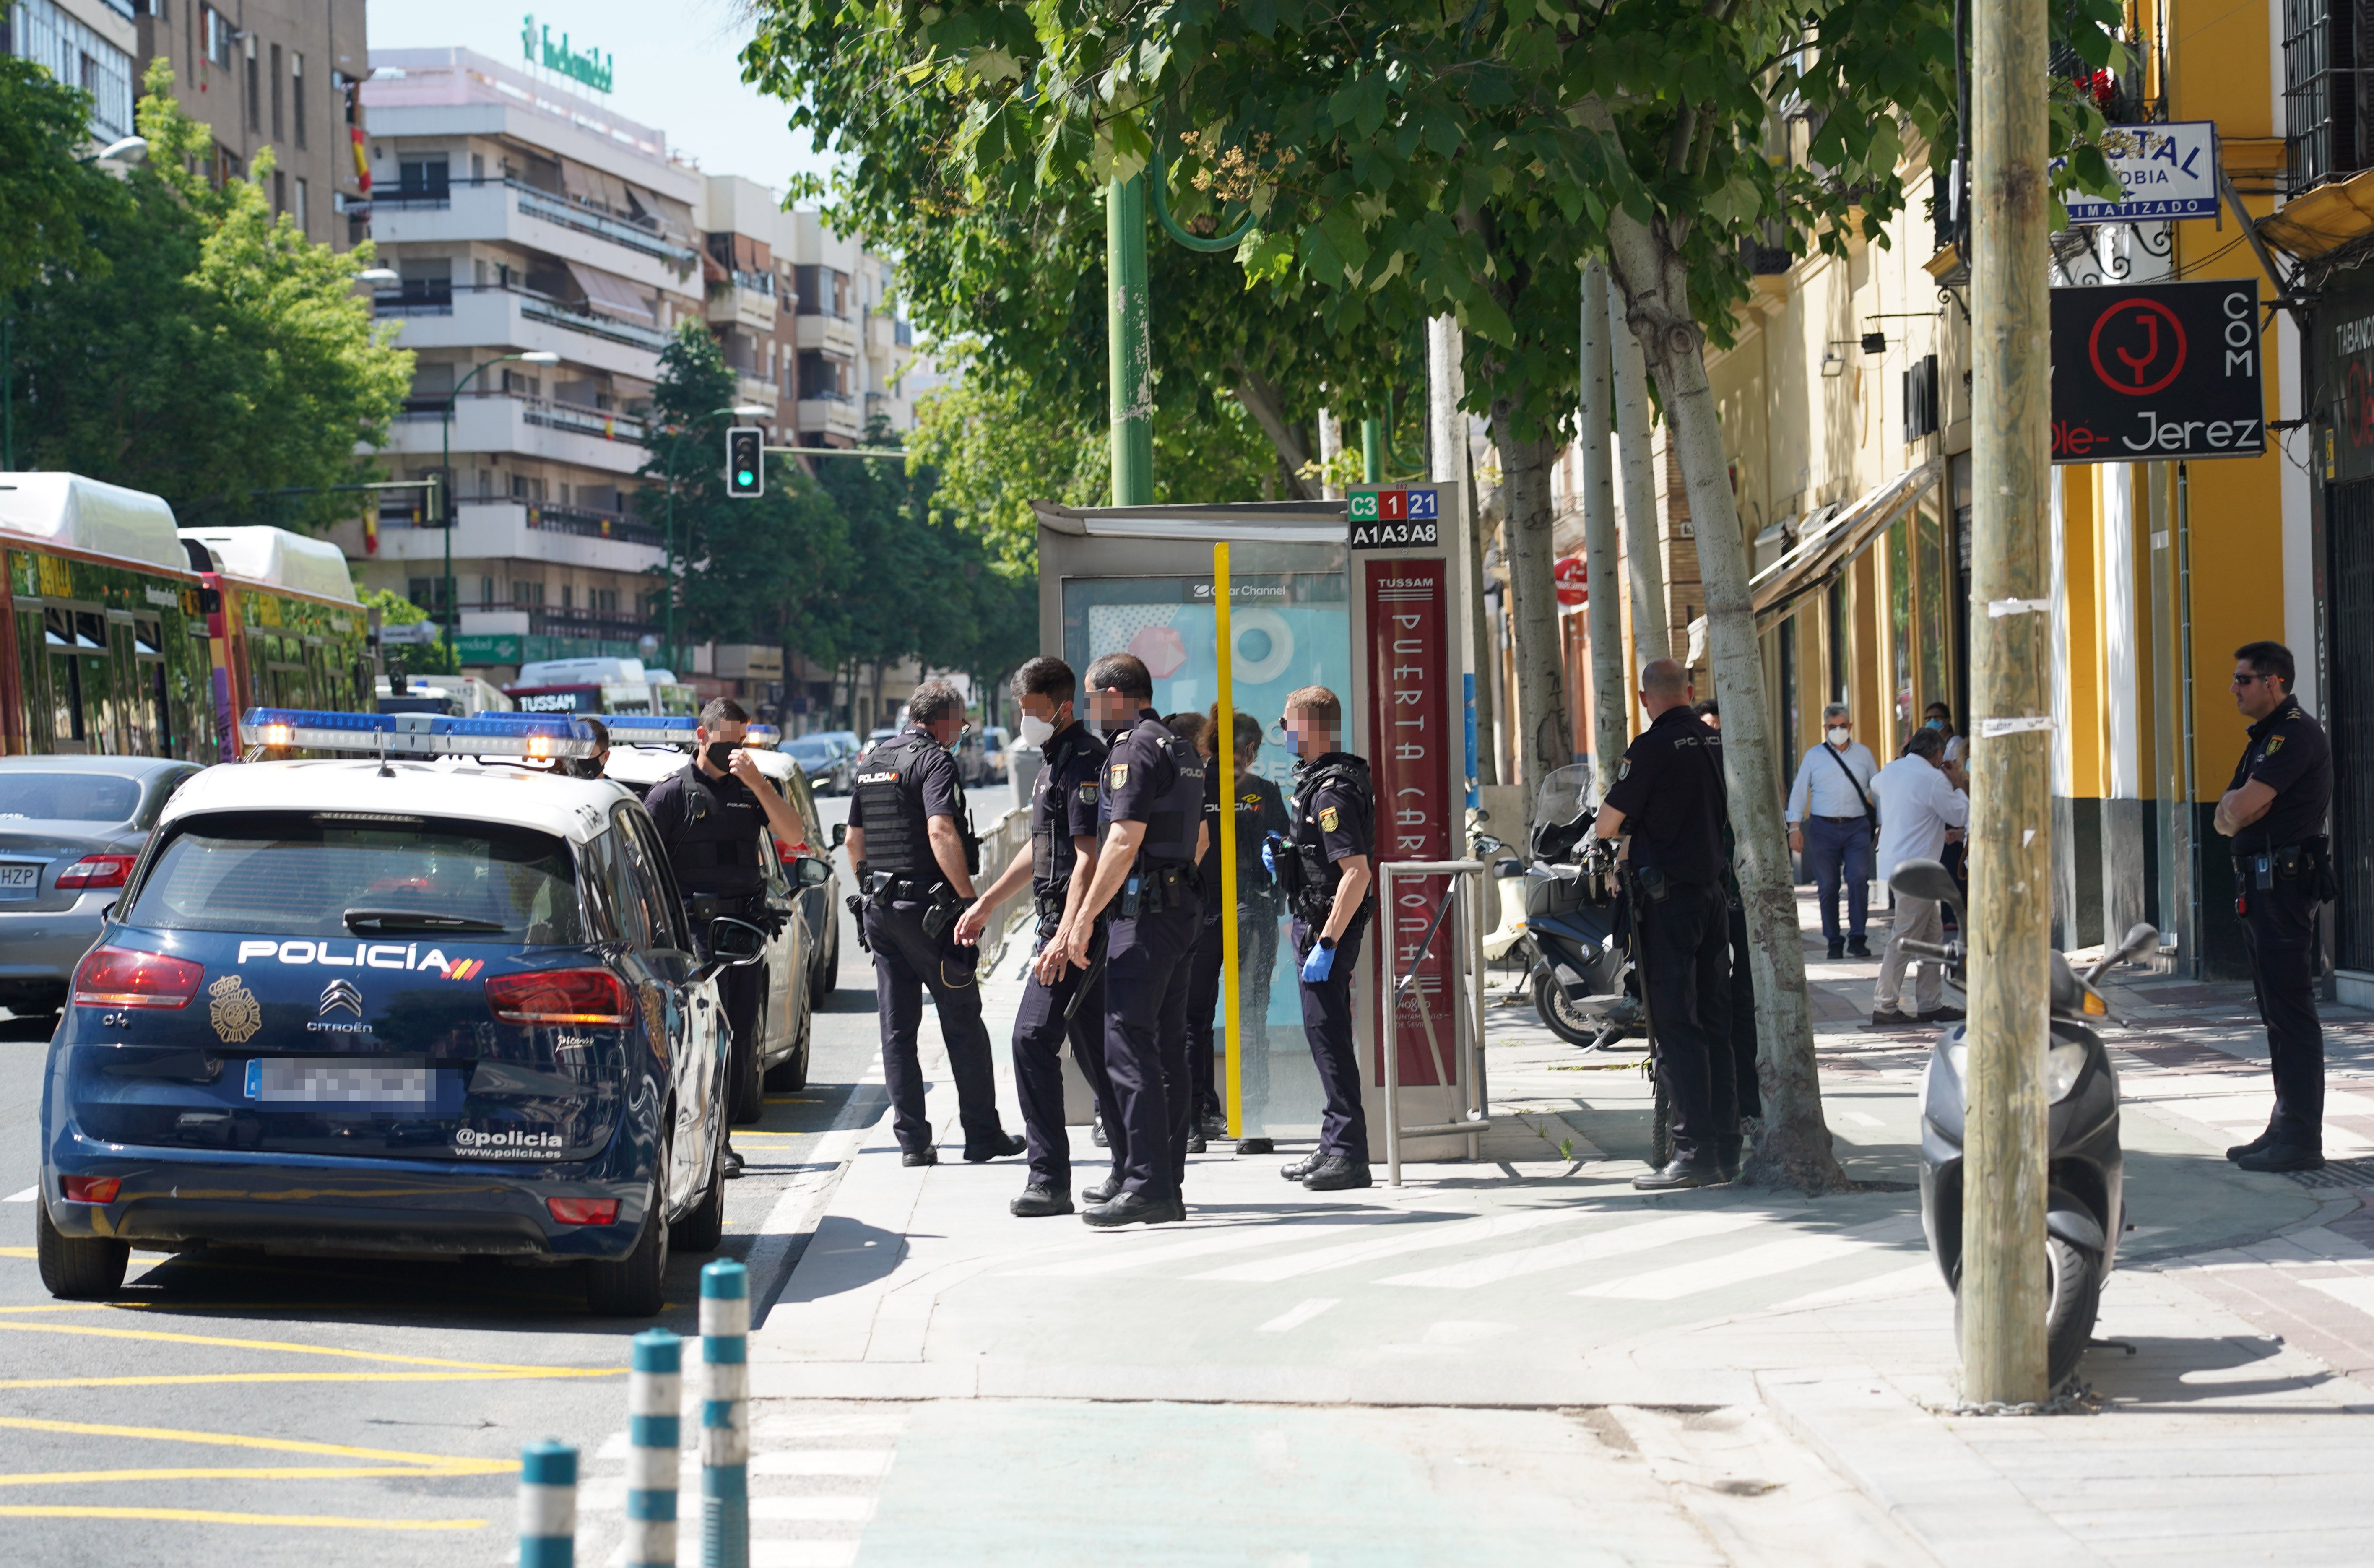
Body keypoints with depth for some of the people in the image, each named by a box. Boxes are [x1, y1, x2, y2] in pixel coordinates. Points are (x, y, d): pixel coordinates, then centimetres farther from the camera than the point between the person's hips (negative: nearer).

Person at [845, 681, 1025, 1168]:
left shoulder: (872, 762, 14)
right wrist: (968, 895, -21)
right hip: (927, 907, -7)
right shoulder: (933, 761, -11)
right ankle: (982, 1135, 8)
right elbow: (941, 831, -24)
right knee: (963, 1024, 3)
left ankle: (913, 1140, 5)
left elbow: (854, 839, 19)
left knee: (897, 1028, 8)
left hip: (879, 908, 7)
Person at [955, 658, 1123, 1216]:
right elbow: (1042, 848, 29)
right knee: (1094, 1047, 14)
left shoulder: (1083, 762, -14)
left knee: (1034, 1039, -14)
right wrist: (985, 903, 32)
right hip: (1066, 923, 11)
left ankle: (1049, 1180, -14)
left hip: (1078, 924, -11)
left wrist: (1064, 937, -28)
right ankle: (1131, 1169, 20)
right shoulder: (1057, 762, 18)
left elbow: (1089, 857, -22)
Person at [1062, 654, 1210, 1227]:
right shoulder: (1181, 751, 19)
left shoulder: (1134, 749, -12)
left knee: (1129, 1046, -12)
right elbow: (1200, 839, 28)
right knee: (1167, 1050, 10)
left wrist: (1084, 919, -18)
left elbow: (1124, 842, -20)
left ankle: (1148, 1187, -18)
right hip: (1181, 909, 10)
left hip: (1143, 913, -10)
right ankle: (1167, 1186, 11)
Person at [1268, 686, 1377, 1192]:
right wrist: (1286, 858, 14)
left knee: (1328, 1035, -8)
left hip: (1329, 926, -11)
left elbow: (1357, 872, -26)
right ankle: (1336, 1147, 21)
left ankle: (1348, 1154, -7)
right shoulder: (1321, 779, 14)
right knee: (1325, 1033, 15)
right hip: (1316, 924, 11)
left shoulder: (1332, 790, -19)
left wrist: (1326, 944, -26)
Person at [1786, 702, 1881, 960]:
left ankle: (1856, 939, -11)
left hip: (1857, 826, 0)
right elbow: (1798, 792, 9)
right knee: (1828, 887, 1)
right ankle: (1833, 942, 10)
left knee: (1859, 879, -16)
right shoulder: (1814, 756, 9)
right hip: (1823, 828, 0)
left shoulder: (1863, 754, 11)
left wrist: (1882, 823, 11)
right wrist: (1795, 827, 1)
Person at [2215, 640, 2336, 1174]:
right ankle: (2286, 1128, 19)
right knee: (2276, 1010, 13)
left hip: (2284, 884, -11)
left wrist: (2235, 807, 1)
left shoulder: (2295, 733, -13)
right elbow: (2227, 819, 17)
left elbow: (2242, 809, -21)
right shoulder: (2268, 737, 20)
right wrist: (2235, 810, -4)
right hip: (2263, 887, 11)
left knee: (2292, 1011, -10)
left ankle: (2301, 1139, -11)